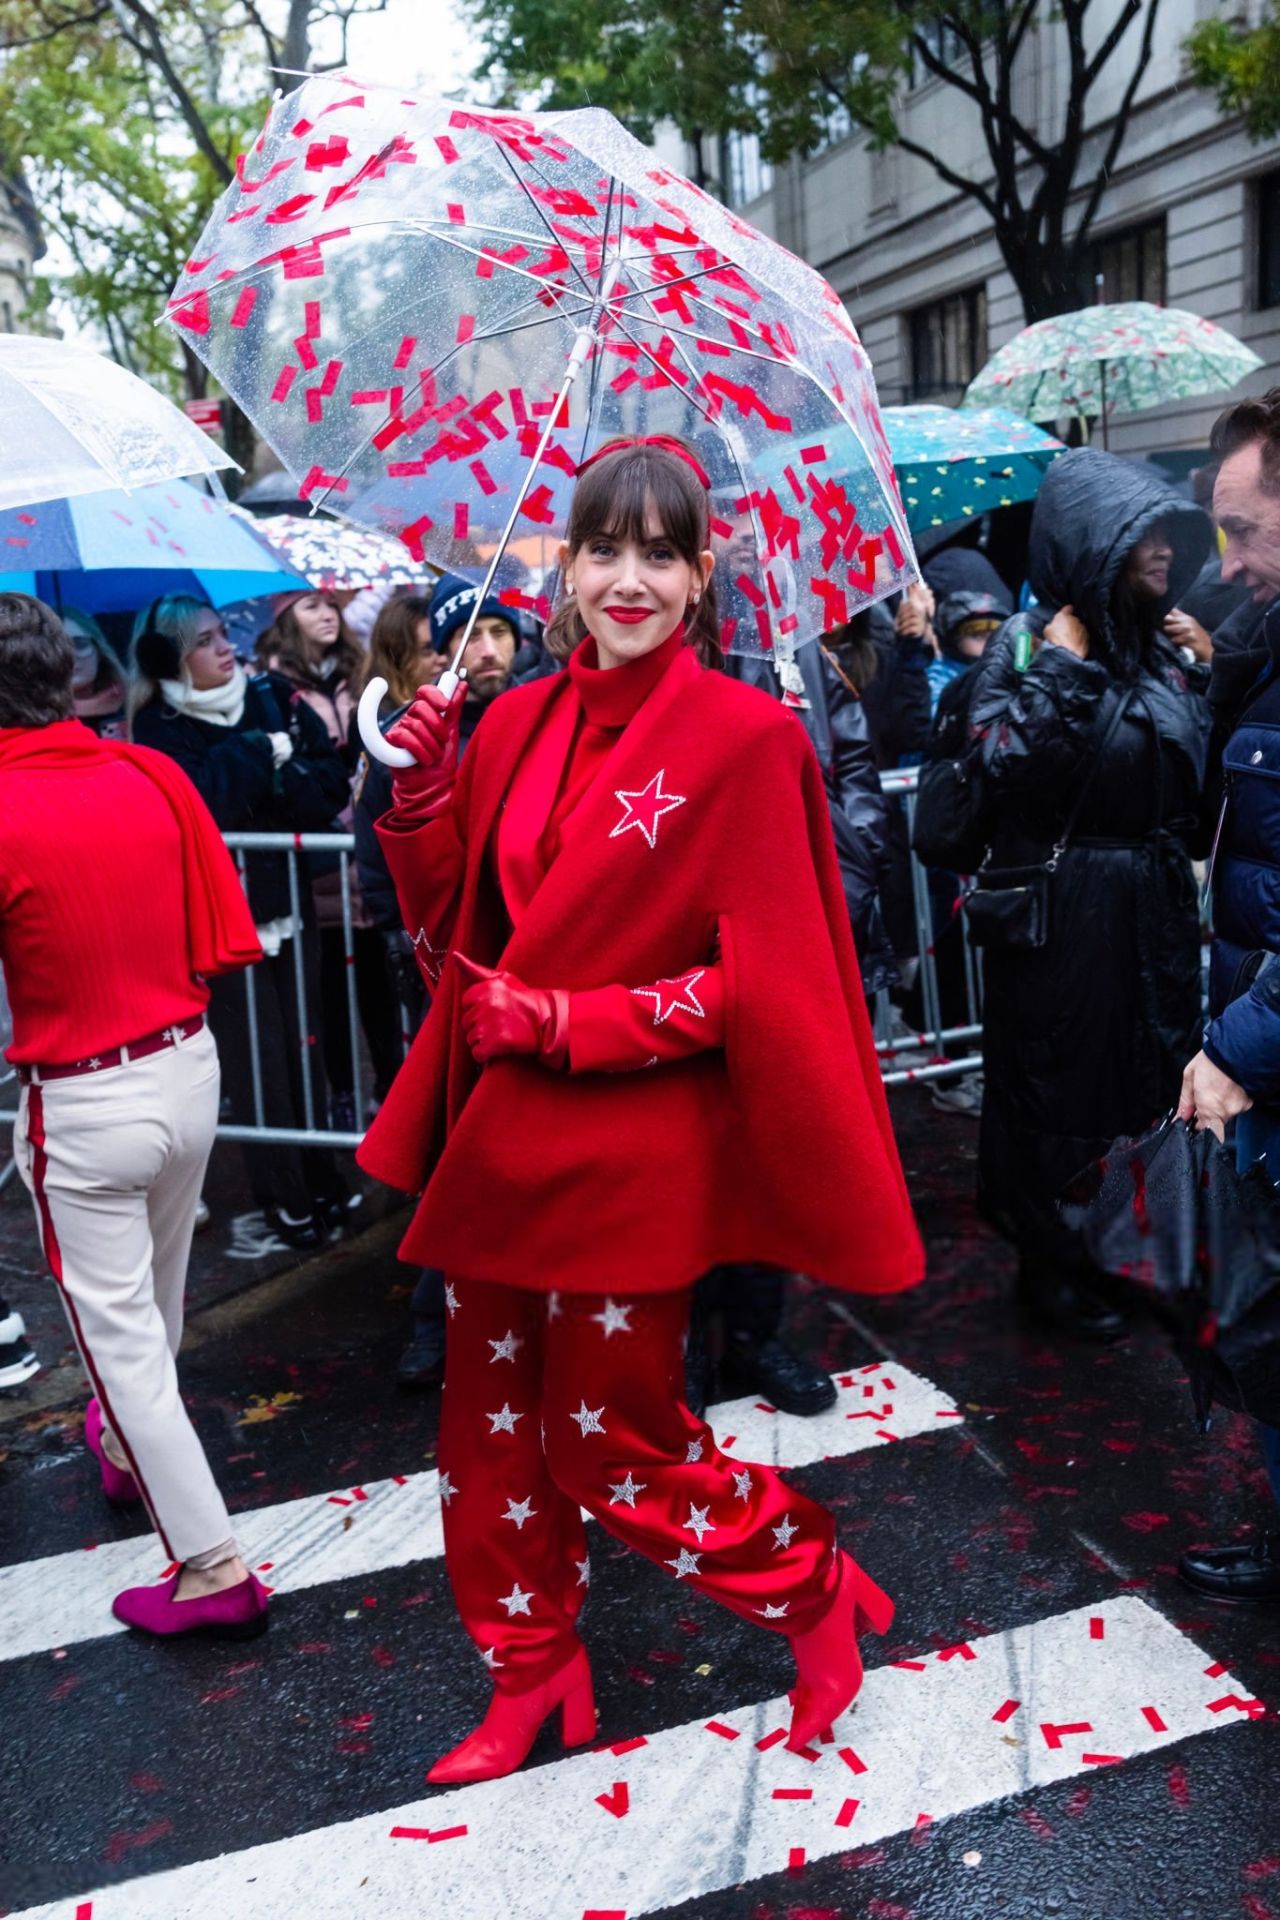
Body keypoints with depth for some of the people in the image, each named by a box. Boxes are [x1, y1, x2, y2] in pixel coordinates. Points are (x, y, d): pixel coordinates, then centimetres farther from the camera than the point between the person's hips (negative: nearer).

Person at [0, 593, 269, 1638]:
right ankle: (130, 1449, 51)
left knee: (117, 1325, 7)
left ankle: (212, 1563, 10)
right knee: (158, 1293, 25)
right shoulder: (153, 775, -5)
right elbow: (229, 941, 0)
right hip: (189, 1068, 6)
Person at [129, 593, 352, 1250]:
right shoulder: (159, 728, -7)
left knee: (302, 1046, 11)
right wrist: (261, 755, -16)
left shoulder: (271, 697, 3)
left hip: (288, 902, 4)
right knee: (257, 1058, 2)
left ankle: (321, 1179, 25)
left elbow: (330, 783, -3)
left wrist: (264, 786, -18)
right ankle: (286, 1199, 14)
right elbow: (205, 807, -24)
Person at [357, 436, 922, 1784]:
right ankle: (532, 1676, 38)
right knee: (493, 1418, 15)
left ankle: (814, 1594, 34)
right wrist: (423, 792, -6)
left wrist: (565, 1020, -17)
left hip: (632, 1153, -6)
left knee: (612, 1441, 7)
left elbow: (761, 978, -12)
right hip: (499, 1140, 6)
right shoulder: (518, 726, 6)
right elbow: (454, 925, 10)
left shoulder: (748, 739, -10)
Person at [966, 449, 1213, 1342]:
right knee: (1062, 1085, 4)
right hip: (1062, 916, -7)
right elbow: (1003, 763, -25)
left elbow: (1199, 773, 15)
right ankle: (1052, 1265, 22)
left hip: (1155, 912, 7)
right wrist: (1065, 663, -23)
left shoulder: (1161, 652, 10)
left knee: (1151, 1076, 15)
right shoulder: (1027, 643, -10)